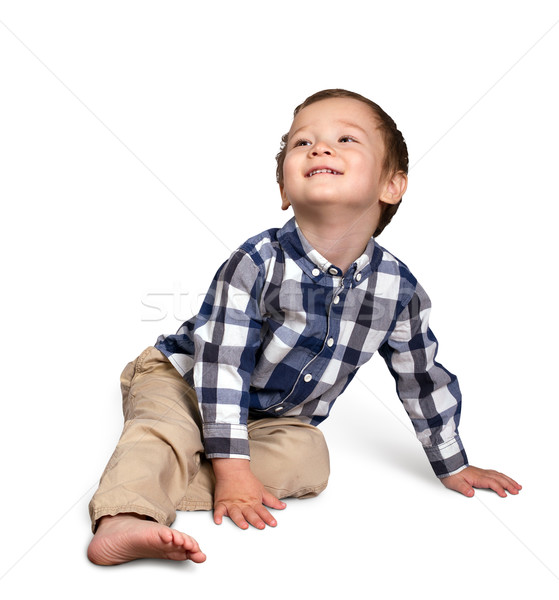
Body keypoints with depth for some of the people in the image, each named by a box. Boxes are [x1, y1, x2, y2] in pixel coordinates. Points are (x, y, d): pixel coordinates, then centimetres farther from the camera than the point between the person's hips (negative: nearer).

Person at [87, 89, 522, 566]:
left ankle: (162, 485, -28)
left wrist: (453, 467, 10)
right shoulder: (257, 263, -26)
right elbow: (220, 365, -25)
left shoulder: (398, 289, -14)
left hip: (280, 417, 4)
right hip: (186, 379, -3)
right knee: (166, 429, -31)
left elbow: (423, 378, 1)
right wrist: (233, 470, -28)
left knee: (308, 461, -24)